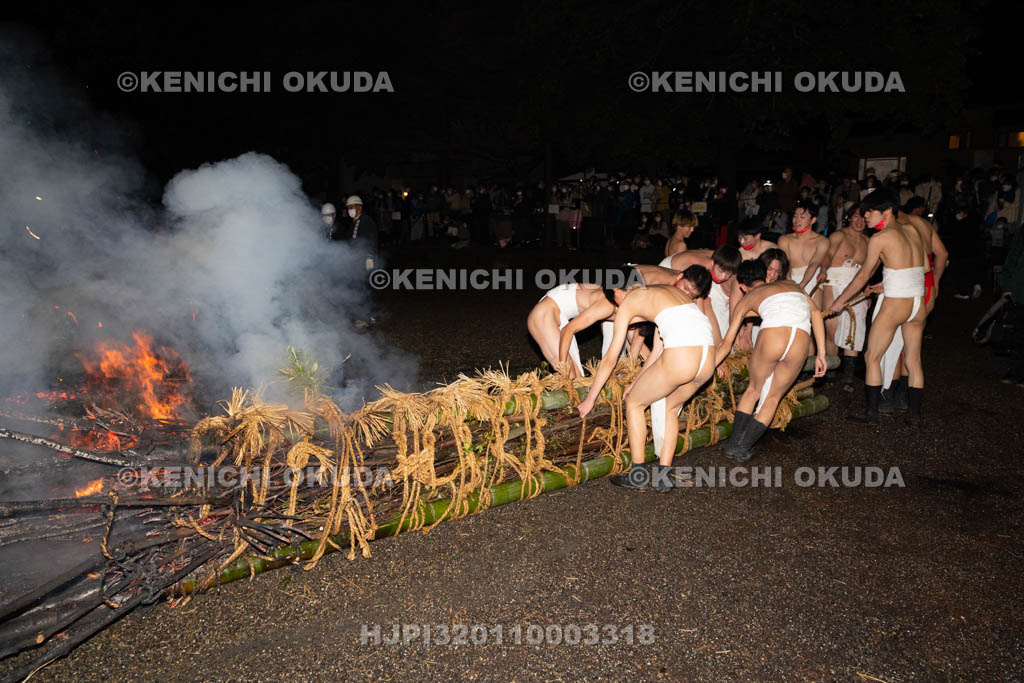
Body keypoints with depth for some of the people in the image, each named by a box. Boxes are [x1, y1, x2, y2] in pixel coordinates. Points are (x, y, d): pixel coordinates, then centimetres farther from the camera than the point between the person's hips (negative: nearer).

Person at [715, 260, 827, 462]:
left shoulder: (746, 299, 28)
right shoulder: (789, 284, 36)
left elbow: (726, 344, 29)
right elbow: (815, 313, 20)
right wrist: (821, 353, 19)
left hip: (773, 337, -2)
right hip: (800, 343, 2)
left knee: (754, 390, 26)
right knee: (772, 398, 21)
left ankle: (733, 444, 27)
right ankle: (742, 449, 19)